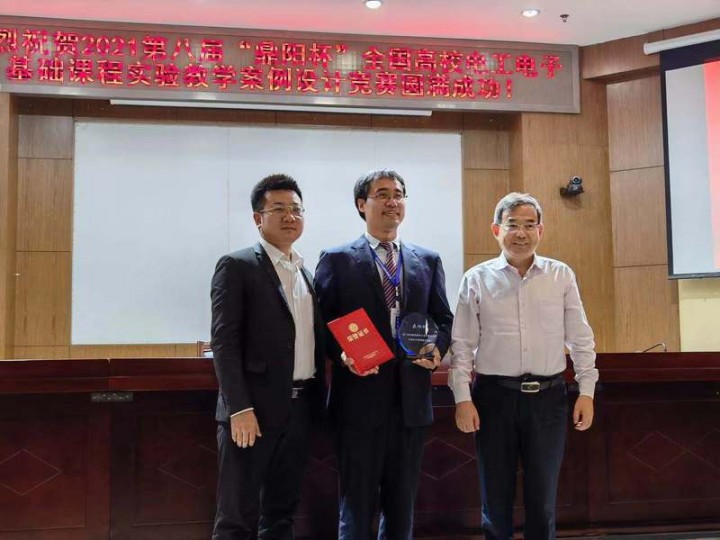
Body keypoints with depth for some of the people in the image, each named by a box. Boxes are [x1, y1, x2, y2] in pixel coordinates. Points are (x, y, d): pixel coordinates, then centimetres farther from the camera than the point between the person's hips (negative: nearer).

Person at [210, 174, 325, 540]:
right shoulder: (236, 266, -5)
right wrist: (239, 409, -19)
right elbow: (224, 343, -12)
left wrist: (316, 398, 4)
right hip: (254, 410, -6)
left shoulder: (305, 272, 16)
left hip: (299, 409, 7)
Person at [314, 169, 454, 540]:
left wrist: (437, 348, -6)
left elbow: (444, 320, 13)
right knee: (358, 506, 6)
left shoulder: (428, 261, 11)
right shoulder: (337, 259, 0)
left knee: (402, 505, 14)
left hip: (411, 398, 4)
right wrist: (342, 355, -18)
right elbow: (321, 324, -1)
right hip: (360, 398, -3)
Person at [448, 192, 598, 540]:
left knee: (543, 498, 11)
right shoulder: (476, 279, 0)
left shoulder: (561, 276, 4)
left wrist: (587, 391, 1)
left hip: (549, 396, 1)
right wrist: (462, 398, -5)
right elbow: (462, 344, 0)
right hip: (493, 395, -1)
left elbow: (580, 338, 6)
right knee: (496, 497, 11)